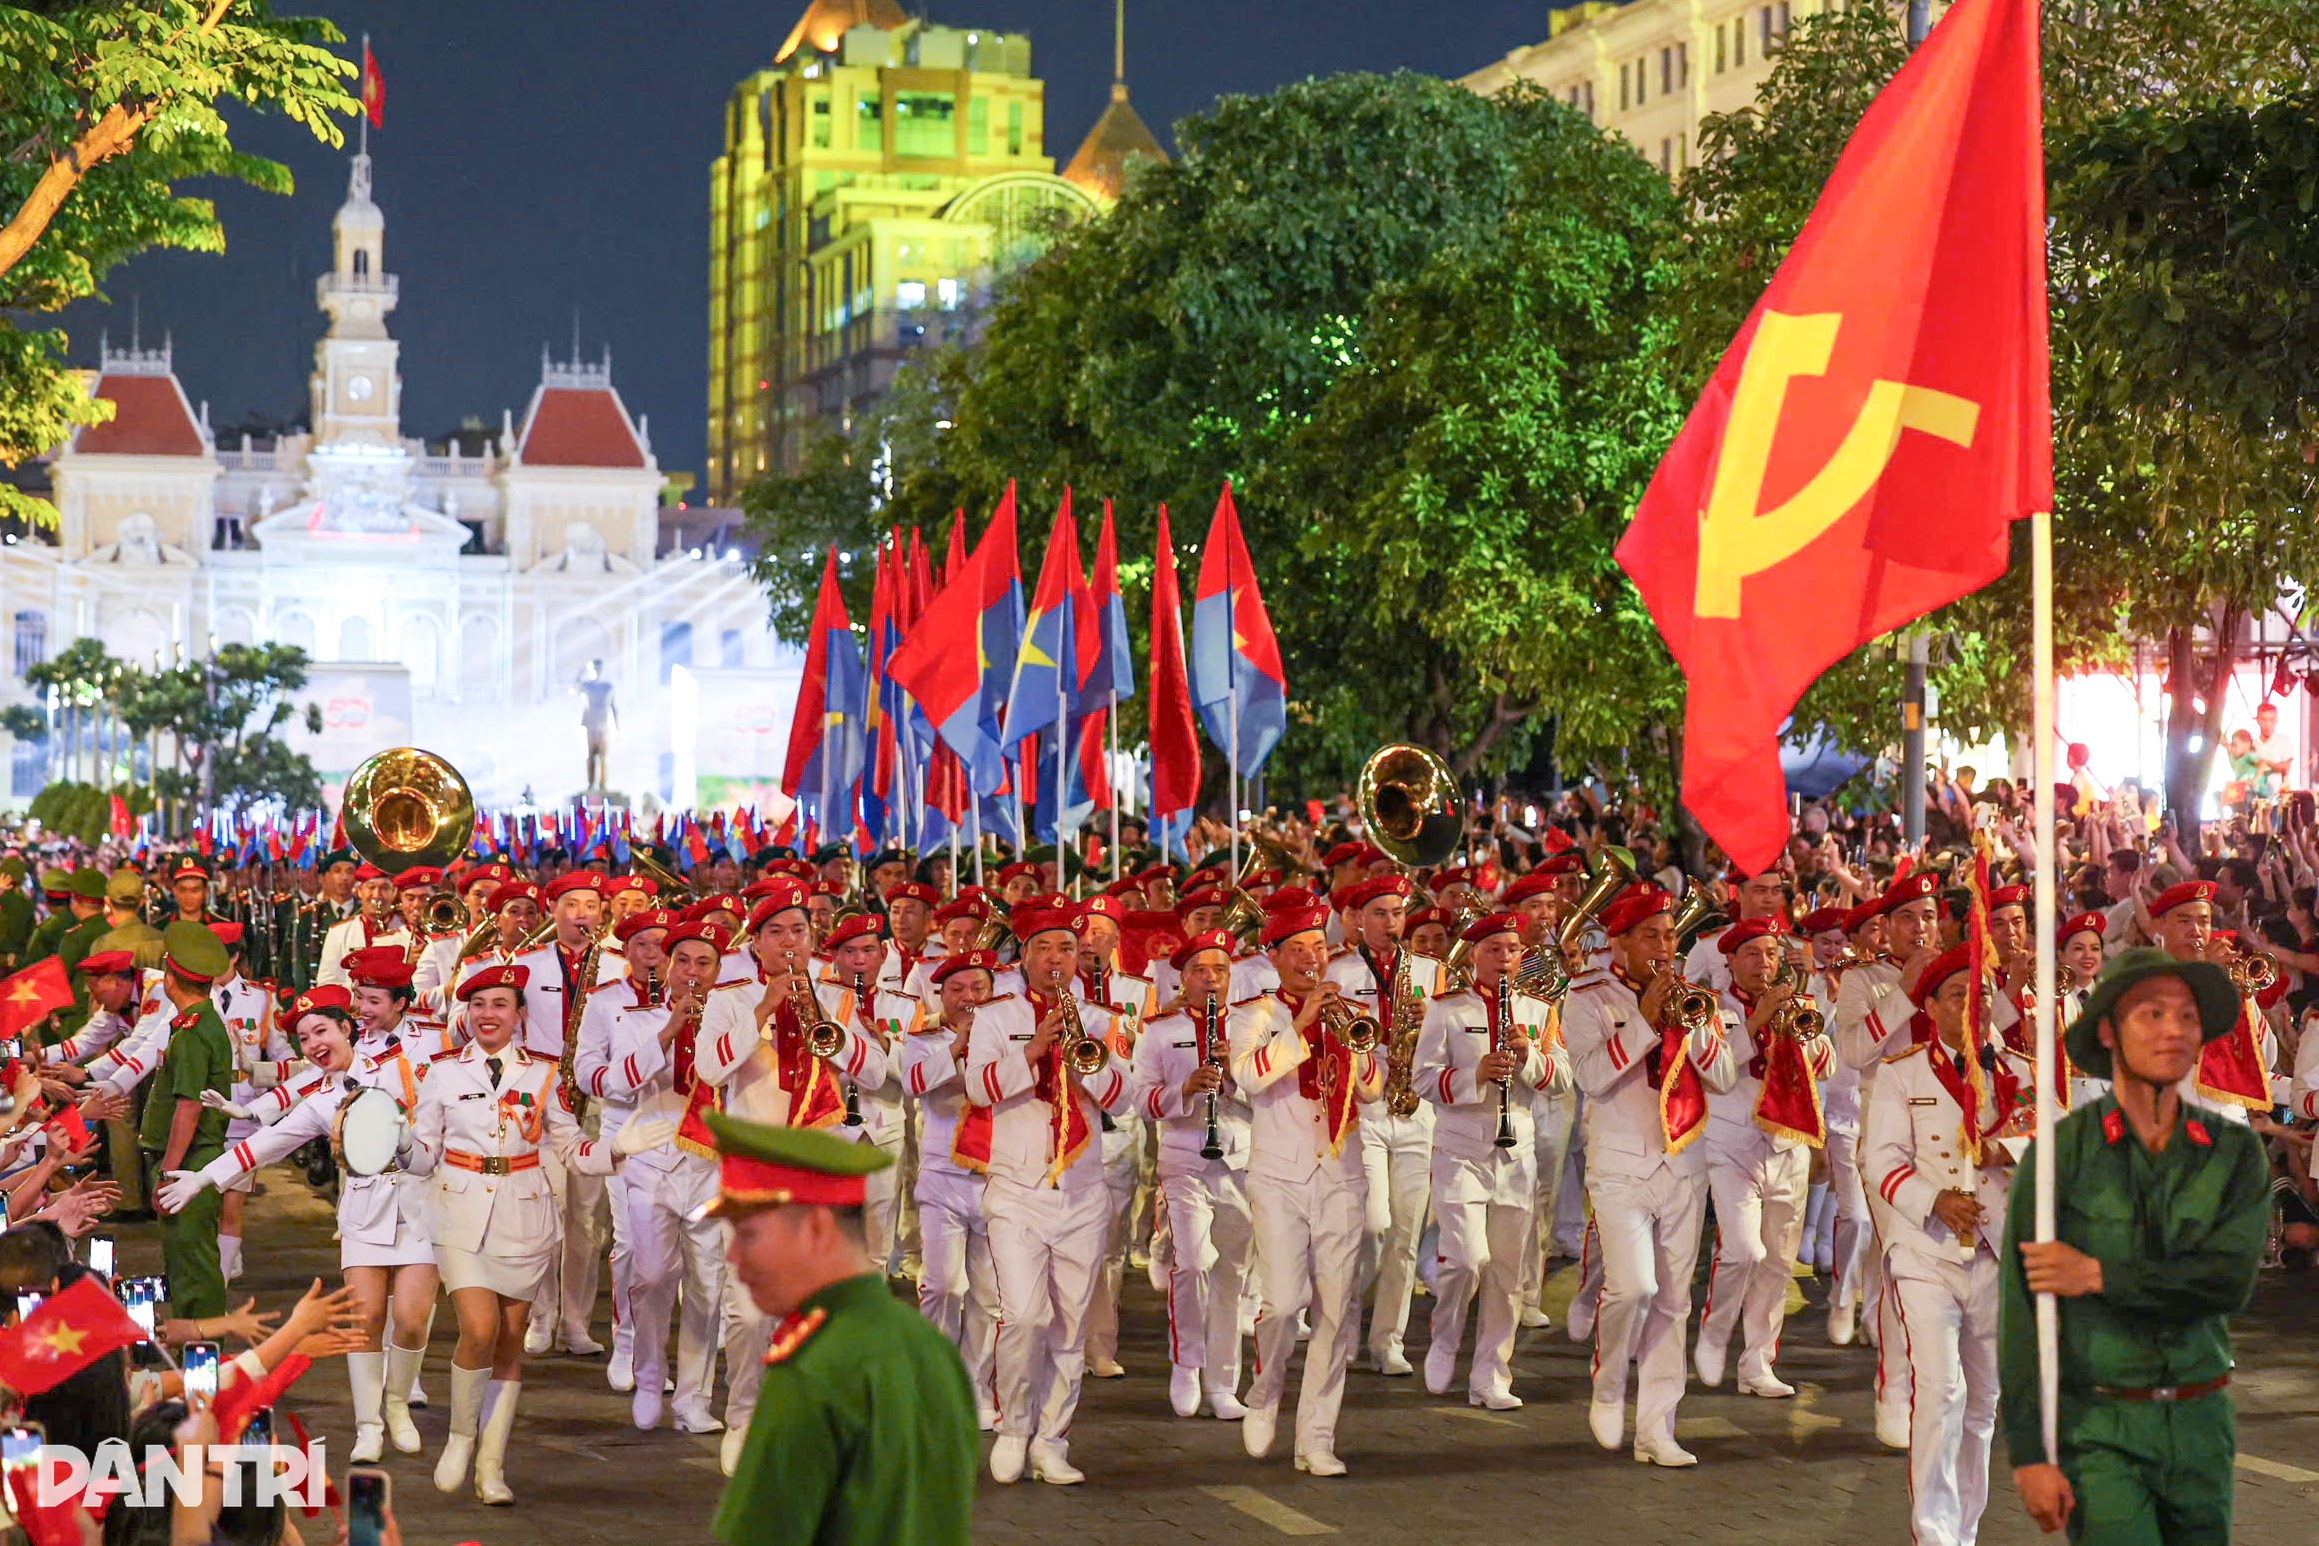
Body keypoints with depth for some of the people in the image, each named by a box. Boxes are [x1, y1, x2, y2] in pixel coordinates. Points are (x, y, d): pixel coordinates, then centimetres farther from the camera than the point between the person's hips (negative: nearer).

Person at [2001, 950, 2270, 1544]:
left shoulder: (2234, 1152, 4)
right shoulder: (2062, 1151, -5)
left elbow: (2230, 1279, -10)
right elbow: (2020, 1312, -8)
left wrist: (2097, 1274, -13)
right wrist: (2029, 1453, -12)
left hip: (2200, 1425, 3)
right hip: (2098, 1427, -3)